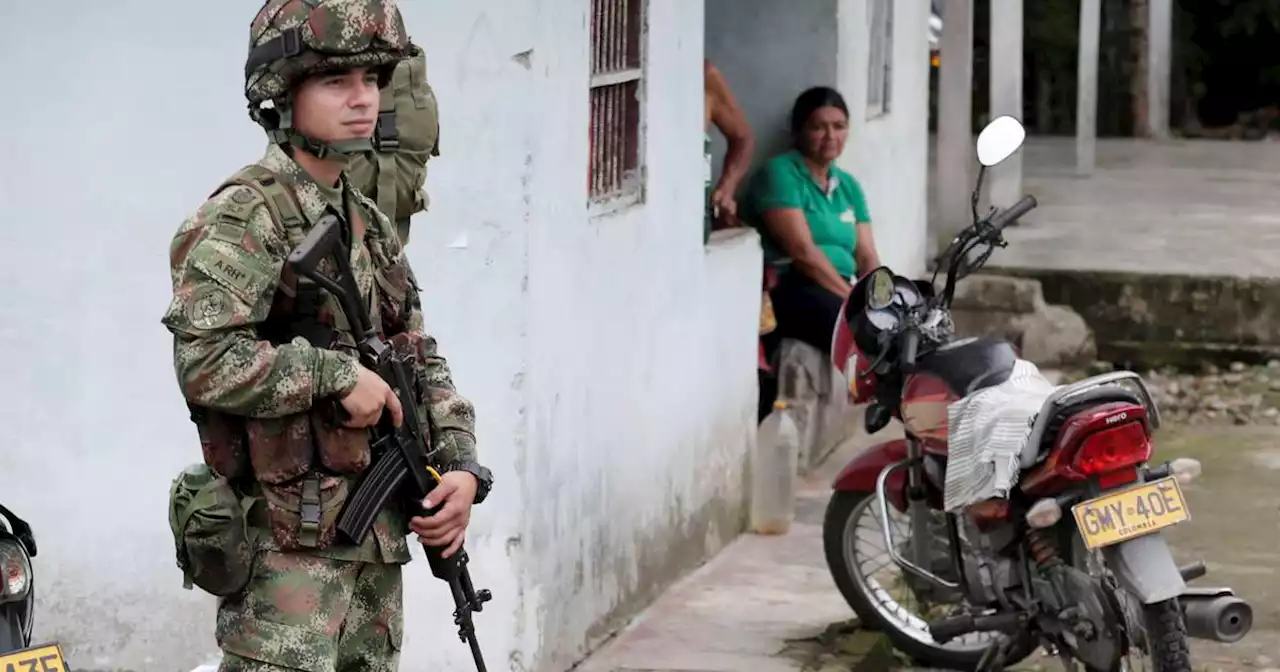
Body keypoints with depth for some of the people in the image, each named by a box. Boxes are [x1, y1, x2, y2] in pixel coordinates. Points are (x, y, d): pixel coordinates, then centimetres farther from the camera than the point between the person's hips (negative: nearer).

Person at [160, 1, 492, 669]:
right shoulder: (244, 217, -12)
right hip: (287, 539, -8)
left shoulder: (371, 225, 14)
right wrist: (336, 374, -18)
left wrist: (461, 466, 4)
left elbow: (422, 361, 19)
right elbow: (204, 360, -25)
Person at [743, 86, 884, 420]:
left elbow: (867, 257, 12)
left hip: (839, 291, 7)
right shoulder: (780, 174, -4)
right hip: (788, 289, -7)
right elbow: (802, 251, -14)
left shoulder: (848, 186, 19)